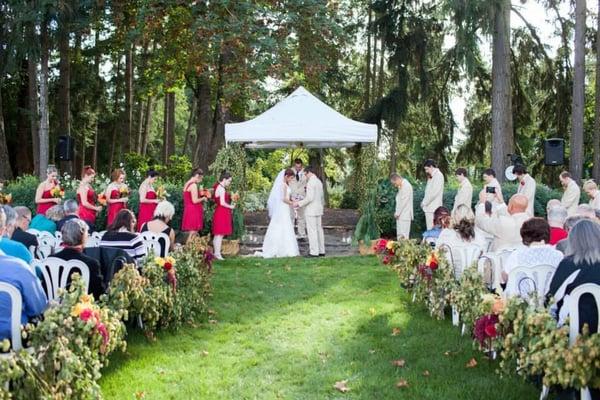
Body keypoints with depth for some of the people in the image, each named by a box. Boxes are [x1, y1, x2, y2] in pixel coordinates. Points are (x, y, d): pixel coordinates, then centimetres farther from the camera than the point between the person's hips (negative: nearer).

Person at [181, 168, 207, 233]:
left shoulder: (187, 184, 13)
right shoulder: (193, 185, -16)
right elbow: (195, 201, -20)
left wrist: (200, 194, 16)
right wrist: (203, 198, -3)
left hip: (188, 210, 10)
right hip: (194, 211, -10)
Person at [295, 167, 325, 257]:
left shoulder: (310, 182, -16)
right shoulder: (319, 182, 13)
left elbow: (309, 198, -22)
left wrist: (299, 203, -15)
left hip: (311, 211, -9)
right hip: (318, 210, 9)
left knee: (312, 231, -6)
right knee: (319, 230, 10)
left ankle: (314, 252, -6)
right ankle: (321, 251, 13)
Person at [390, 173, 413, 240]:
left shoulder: (406, 186, -15)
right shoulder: (401, 186, 15)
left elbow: (403, 202, -17)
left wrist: (397, 213, -12)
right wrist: (397, 213, 10)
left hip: (404, 215, -10)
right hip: (401, 215, 10)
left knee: (403, 235, -9)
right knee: (399, 234, 10)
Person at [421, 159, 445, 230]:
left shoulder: (438, 175, -10)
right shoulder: (431, 177, 18)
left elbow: (434, 192, -17)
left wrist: (424, 202, -12)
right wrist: (424, 202, 7)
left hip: (433, 208, -9)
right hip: (429, 207, 9)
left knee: (432, 229, -10)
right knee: (429, 228, 8)